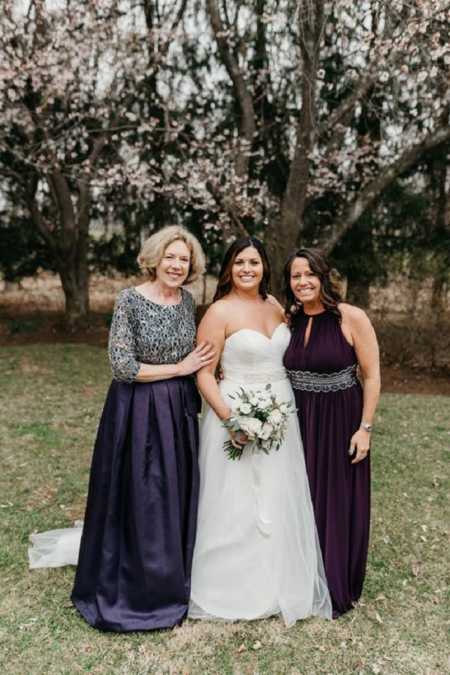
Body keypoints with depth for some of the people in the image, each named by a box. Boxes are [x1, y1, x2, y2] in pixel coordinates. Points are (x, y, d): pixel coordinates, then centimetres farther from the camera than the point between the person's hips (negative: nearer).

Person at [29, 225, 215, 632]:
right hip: (138, 413, -6)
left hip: (180, 412, 6)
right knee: (139, 501, 6)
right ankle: (134, 591, 29)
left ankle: (173, 581, 39)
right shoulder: (130, 300, -14)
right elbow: (122, 367, -19)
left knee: (177, 498, 16)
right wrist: (179, 368, -14)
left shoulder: (188, 301, 5)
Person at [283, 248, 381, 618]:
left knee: (338, 503, 8)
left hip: (340, 421, -5)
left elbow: (372, 375, -10)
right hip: (299, 421, 5)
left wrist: (365, 428, -12)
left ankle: (337, 590, 30)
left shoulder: (351, 318, -13)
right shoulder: (289, 320, 2)